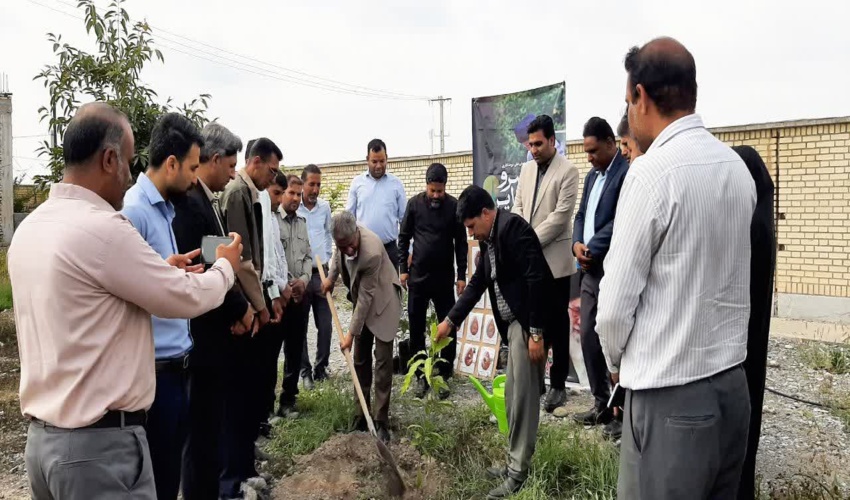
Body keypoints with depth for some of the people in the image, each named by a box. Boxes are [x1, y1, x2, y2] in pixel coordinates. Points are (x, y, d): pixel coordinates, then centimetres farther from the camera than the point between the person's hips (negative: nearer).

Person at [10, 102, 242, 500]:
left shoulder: (30, 228, 6)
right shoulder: (102, 227, -20)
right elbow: (188, 299, -12)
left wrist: (160, 271, 16)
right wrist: (225, 265, 6)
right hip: (100, 443, -8)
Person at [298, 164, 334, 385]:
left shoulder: (325, 206, 5)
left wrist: (327, 258, 13)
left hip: (321, 272, 4)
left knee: (325, 325, 8)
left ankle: (321, 366, 22)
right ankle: (305, 370, 16)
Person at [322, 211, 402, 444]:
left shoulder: (372, 252, -37)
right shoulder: (344, 237, -18)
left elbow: (366, 296, -29)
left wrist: (352, 333, -22)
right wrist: (331, 276, 2)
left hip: (380, 301, -7)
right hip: (361, 299, 7)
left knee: (382, 360, -7)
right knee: (360, 360, 9)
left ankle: (381, 420, 2)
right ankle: (362, 415, 19)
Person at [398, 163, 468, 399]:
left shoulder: (454, 206, -5)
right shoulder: (414, 204, -2)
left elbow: (461, 243, 0)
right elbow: (404, 238, 5)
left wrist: (461, 276, -2)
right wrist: (403, 269, 1)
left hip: (444, 277, -1)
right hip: (418, 276, 1)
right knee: (416, 328, 6)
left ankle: (444, 375, 14)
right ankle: (422, 376, 18)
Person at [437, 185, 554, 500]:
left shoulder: (511, 227, -15)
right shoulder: (490, 240, 15)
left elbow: (535, 280, -22)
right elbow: (477, 284, 21)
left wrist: (536, 333, -23)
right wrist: (450, 320, 18)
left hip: (528, 323, -10)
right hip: (513, 323, 10)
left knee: (522, 396, -4)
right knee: (515, 396, 15)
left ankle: (519, 472, 7)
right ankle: (516, 463, 26)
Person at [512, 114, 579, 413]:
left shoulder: (567, 171, -8)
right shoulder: (526, 169, 13)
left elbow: (560, 215, -14)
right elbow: (518, 207, 13)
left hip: (554, 259, -5)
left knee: (557, 323, 4)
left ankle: (558, 385, 13)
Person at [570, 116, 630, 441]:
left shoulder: (628, 172, -13)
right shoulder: (593, 175, 17)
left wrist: (591, 250, -13)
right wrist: (577, 244, -1)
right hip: (590, 270, 9)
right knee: (589, 339, 13)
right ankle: (601, 404, 26)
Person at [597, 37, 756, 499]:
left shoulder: (653, 171, -16)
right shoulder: (737, 167, 6)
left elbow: (616, 303, -15)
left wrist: (617, 362, 4)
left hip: (670, 394, -7)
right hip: (732, 382, 7)